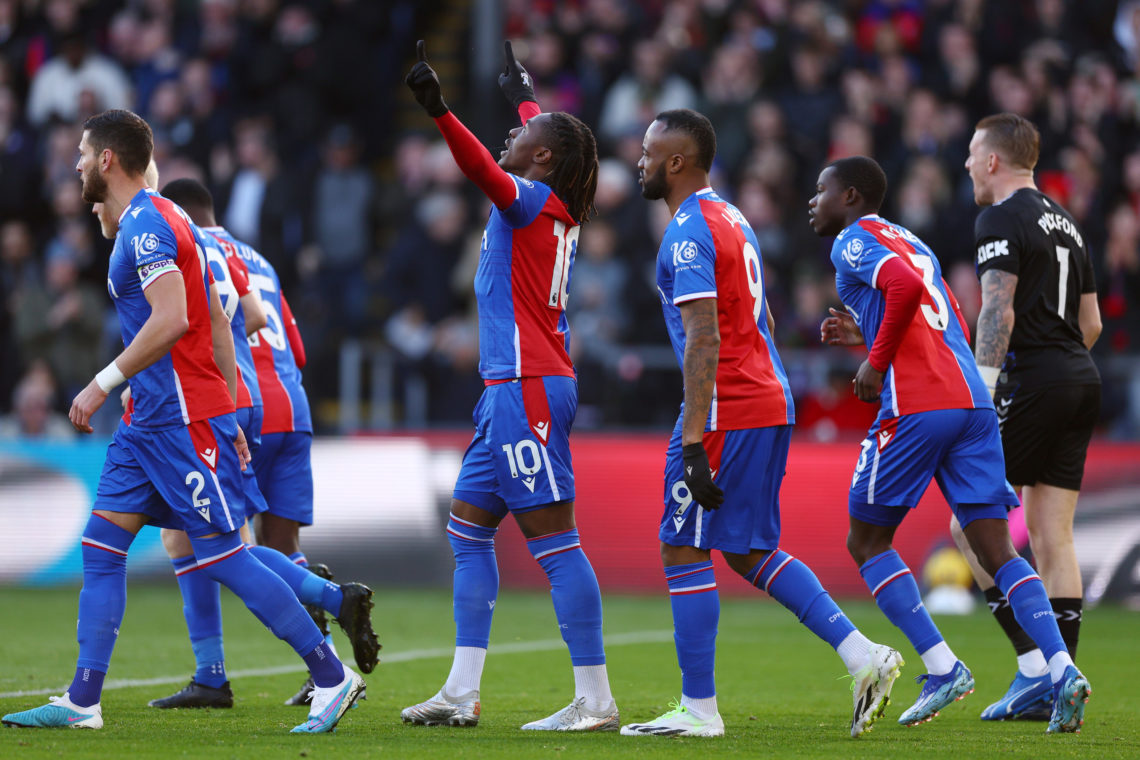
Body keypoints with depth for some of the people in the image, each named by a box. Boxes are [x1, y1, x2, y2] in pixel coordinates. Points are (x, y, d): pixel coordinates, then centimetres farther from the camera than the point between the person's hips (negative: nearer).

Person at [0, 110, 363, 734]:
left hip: (184, 422, -10)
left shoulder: (146, 226, -13)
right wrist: (229, 416, 22)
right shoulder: (140, 223, 18)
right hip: (149, 420, 10)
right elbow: (218, 324, 20)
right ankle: (82, 701, 6)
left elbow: (170, 320, -26)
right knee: (101, 545, 6)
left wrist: (103, 384, -20)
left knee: (222, 555, -8)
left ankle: (333, 679, -2)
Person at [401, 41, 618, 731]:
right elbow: (547, 135, 38)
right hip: (514, 389, 10)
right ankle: (463, 693, 12)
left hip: (528, 389, -10)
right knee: (469, 527, 12)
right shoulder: (559, 210, 16)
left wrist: (439, 111, -43)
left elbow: (487, 171, -30)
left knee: (552, 539, -10)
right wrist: (524, 96, 56)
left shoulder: (531, 200, -8)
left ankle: (596, 700, -11)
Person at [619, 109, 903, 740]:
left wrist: (693, 441, -23)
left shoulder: (689, 233, -13)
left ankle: (698, 708, 1)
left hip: (726, 412, -10)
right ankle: (863, 656, 4)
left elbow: (704, 342, -21)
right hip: (770, 403, 10)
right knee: (750, 550, 14)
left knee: (684, 551, -2)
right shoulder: (732, 220, 18)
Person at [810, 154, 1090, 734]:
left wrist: (876, 362, -10)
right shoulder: (913, 244, 27)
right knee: (996, 552, 2)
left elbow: (904, 286, -19)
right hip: (973, 400, 7)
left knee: (867, 543, 8)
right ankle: (1062, 670, -16)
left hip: (916, 405, -7)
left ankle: (941, 666, -3)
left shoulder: (854, 242, 1)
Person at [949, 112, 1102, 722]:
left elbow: (999, 312, -16)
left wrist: (982, 391, -17)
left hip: (1030, 380, -8)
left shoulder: (1001, 219, -6)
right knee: (1053, 536, 7)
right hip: (1082, 380, 8)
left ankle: (1035, 665, -12)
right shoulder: (1064, 221, 19)